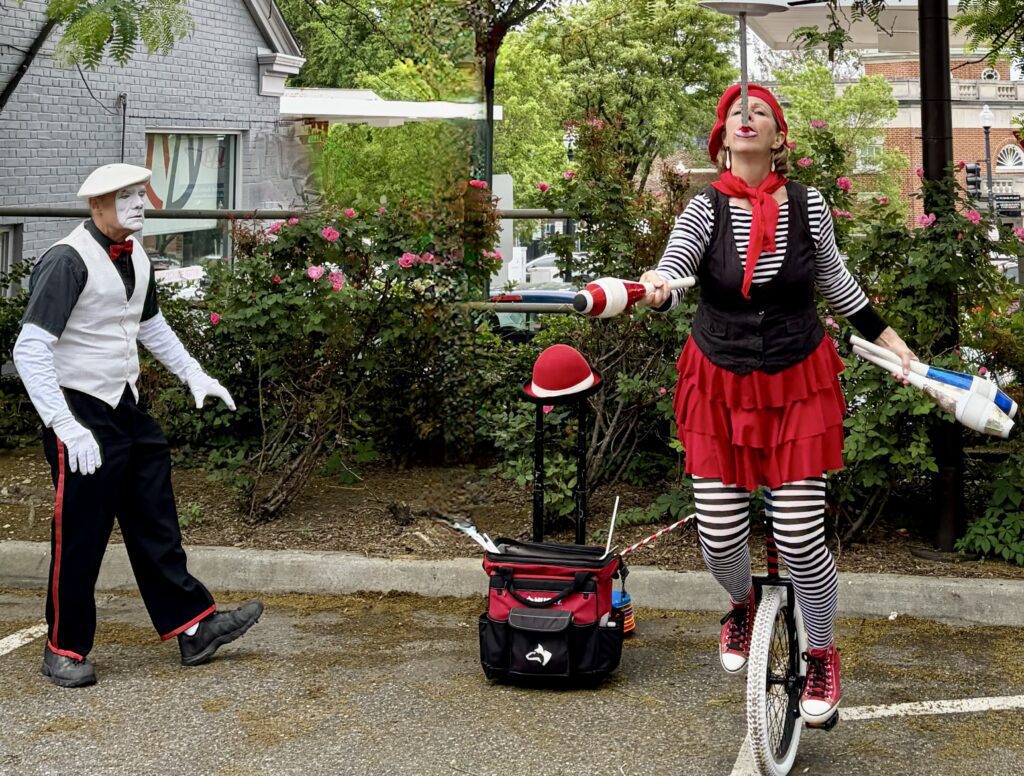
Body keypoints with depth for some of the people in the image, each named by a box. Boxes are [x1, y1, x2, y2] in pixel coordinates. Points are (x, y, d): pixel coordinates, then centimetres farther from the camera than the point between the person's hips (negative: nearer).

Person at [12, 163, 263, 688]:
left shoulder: (136, 259, 8)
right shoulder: (68, 262, -19)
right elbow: (29, 350, -24)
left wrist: (193, 374, 21)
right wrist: (66, 427, -30)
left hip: (126, 408, 8)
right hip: (80, 413, -8)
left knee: (155, 525, 13)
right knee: (81, 534, 0)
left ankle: (193, 628, 21)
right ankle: (64, 651, 15)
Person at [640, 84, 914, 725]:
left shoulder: (808, 205, -4)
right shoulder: (706, 209, -7)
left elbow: (833, 278, 13)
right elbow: (673, 265, -25)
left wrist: (887, 337, 18)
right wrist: (654, 288, -48)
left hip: (798, 384, 0)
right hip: (720, 387, 0)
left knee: (800, 538, -6)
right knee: (720, 539, -3)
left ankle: (823, 653, 22)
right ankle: (744, 605, 35)